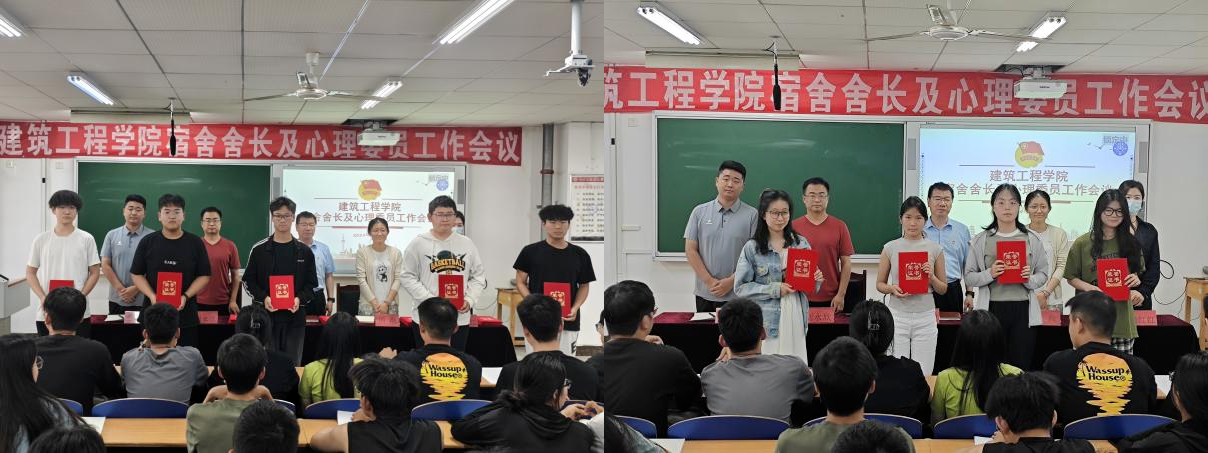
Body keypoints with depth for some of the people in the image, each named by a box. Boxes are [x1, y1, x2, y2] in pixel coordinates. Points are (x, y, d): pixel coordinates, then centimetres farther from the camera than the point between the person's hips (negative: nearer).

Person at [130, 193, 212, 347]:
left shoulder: (195, 243, 4)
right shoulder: (147, 242, 7)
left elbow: (204, 276, 5)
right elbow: (137, 274, 8)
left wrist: (186, 297, -11)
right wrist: (152, 296, -9)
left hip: (186, 314, -1)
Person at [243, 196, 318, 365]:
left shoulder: (304, 252, 7)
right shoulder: (259, 250, 4)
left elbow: (311, 284, 8)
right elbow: (248, 281, 6)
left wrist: (300, 299, -11)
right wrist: (263, 298, -12)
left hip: (294, 315, 1)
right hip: (265, 315, -1)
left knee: (292, 364, 4)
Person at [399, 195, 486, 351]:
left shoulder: (467, 244, 8)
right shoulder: (418, 243, 0)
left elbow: (478, 277, 11)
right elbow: (408, 277, -3)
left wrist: (469, 300, -6)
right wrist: (430, 300, -14)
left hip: (460, 317, 3)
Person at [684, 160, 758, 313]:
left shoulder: (752, 215, 1)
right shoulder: (699, 212, 7)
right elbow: (690, 250, 3)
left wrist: (731, 281, -12)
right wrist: (710, 281, -7)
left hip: (738, 295, -2)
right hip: (705, 294, 2)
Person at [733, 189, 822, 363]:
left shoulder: (801, 243, 9)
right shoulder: (752, 248, -2)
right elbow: (740, 287, -6)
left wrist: (816, 280, -6)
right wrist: (774, 289, -13)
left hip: (796, 318, 3)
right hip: (767, 321, -3)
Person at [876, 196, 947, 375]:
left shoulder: (935, 249, 3)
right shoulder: (890, 248, 2)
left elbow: (943, 289, 9)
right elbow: (880, 284, 8)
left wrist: (932, 277, -11)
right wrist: (892, 289, -13)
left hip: (925, 317, 0)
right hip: (897, 315, 0)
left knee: (923, 375, 0)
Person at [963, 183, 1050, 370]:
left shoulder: (1033, 239, 8)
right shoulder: (981, 240, 5)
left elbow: (1043, 274, 10)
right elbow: (969, 277, 4)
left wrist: (1030, 279, -11)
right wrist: (989, 274, -14)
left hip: (1023, 309, 1)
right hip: (992, 309, -1)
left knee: (1021, 366, 1)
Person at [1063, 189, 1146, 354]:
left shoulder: (1130, 243, 10)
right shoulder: (1083, 243, 2)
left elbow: (1138, 272, 21)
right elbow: (1071, 277, 6)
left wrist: (1135, 279, -3)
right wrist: (1088, 287, -13)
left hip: (1122, 314, 2)